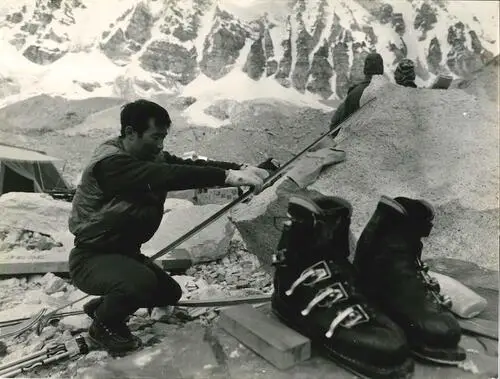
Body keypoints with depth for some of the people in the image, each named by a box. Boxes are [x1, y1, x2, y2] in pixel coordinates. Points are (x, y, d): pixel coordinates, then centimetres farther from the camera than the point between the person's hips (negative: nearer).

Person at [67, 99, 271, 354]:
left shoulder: (150, 157, -2)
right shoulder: (110, 162, -29)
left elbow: (189, 165, -14)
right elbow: (167, 176, -43)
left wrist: (240, 168, -28)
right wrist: (227, 176, -47)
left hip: (123, 252, 8)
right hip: (91, 258, -8)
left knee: (170, 293, 13)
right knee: (141, 282, -34)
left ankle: (101, 305, 30)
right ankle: (103, 325, -1)